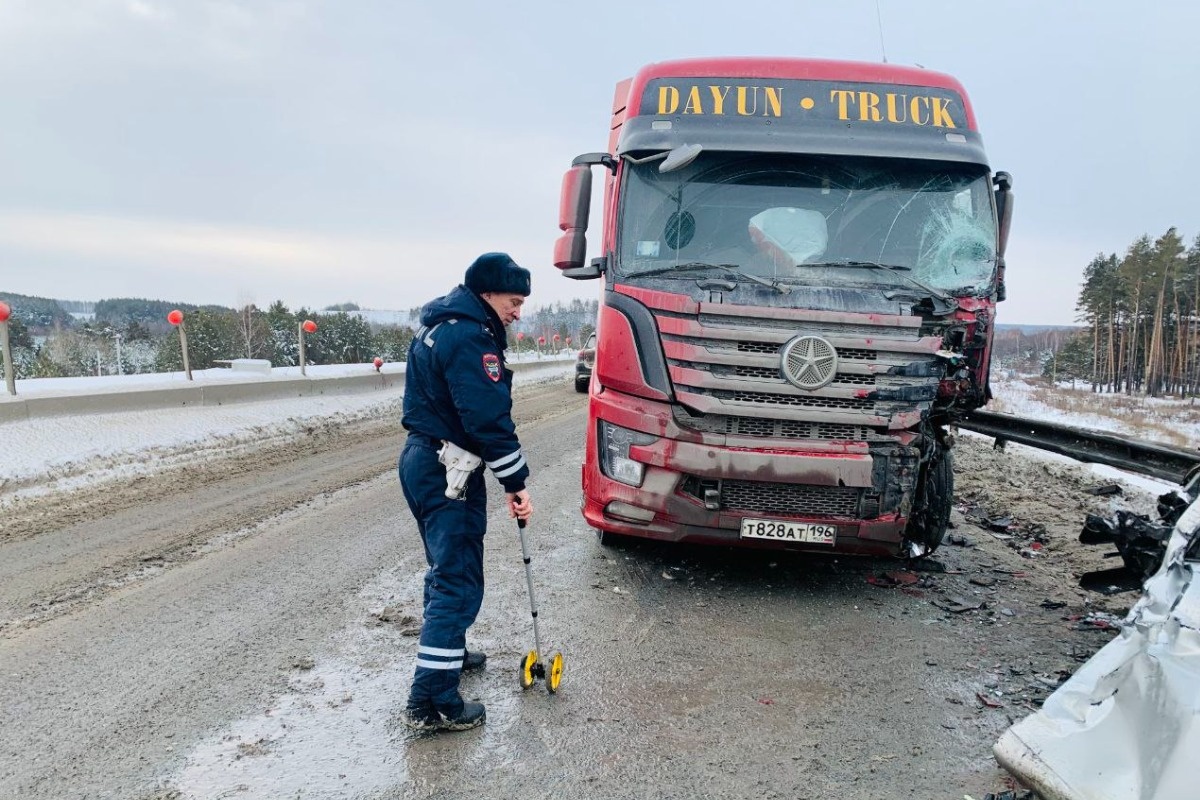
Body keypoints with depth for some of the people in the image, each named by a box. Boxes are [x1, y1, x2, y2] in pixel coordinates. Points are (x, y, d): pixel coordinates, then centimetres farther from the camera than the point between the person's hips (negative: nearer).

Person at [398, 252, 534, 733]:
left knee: (448, 566, 23)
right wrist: (515, 484, -19)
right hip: (447, 471, -11)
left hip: (423, 461, 11)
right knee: (459, 580, -7)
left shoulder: (441, 325, 14)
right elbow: (490, 419, -24)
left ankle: (447, 652, 40)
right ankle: (432, 701, -5)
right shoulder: (469, 337, -19)